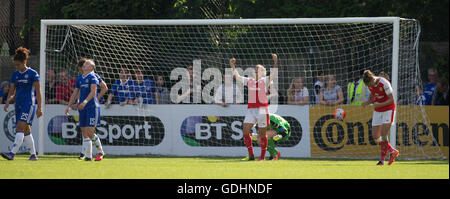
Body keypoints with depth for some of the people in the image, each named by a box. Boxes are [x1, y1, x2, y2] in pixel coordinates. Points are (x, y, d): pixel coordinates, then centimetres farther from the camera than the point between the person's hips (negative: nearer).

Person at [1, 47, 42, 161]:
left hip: (29, 104, -7)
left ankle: (12, 153, -26)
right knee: (26, 130, 9)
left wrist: (39, 108, -9)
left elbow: (38, 92, -6)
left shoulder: (33, 74, -6)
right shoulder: (15, 74, 12)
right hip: (19, 104, 7)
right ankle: (33, 155, 17)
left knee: (20, 128, -17)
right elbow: (12, 91, 13)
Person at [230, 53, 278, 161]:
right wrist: (233, 66, 13)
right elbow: (237, 77, 22)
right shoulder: (249, 81, 16)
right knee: (245, 131, -7)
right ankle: (250, 155, 1)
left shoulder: (265, 80, 3)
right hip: (250, 109, 4)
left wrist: (275, 62, -23)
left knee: (262, 134, 0)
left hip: (262, 109, -4)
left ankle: (262, 156, 9)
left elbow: (274, 74, -11)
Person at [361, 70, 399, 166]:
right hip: (377, 111, 7)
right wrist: (367, 103, -8)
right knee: (376, 136, 0)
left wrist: (380, 104, -28)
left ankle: (382, 159, -7)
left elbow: (391, 99, -18)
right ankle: (392, 151, 17)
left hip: (388, 110, -7)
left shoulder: (384, 83, -21)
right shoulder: (370, 84, -1)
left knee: (384, 134, -15)